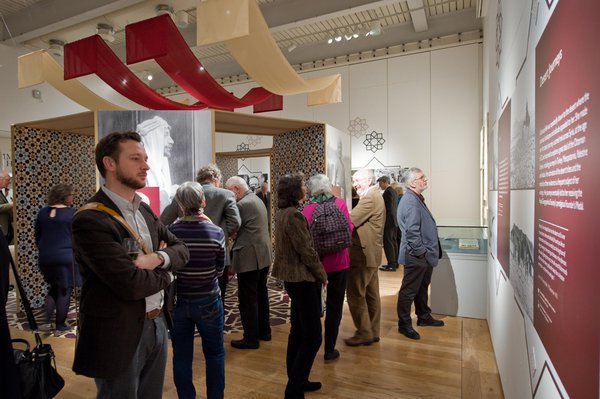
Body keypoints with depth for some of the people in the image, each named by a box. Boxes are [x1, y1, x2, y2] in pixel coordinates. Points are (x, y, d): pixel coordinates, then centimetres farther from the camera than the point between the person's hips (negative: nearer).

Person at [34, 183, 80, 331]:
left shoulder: (42, 212, 6)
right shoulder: (72, 213, -10)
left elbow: (37, 237, 14)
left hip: (45, 258, 6)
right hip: (66, 257, -6)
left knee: (54, 287, 22)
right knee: (64, 290, 6)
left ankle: (46, 319, 14)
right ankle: (60, 324, 12)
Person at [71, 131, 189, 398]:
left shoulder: (145, 210, 7)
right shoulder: (90, 220, -20)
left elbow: (181, 250, 6)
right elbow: (131, 284, -26)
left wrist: (157, 258, -16)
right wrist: (165, 275, -6)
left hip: (157, 324, 7)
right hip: (120, 334, -7)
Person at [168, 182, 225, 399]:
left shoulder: (171, 231, -12)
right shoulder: (216, 232, -14)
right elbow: (220, 270, -4)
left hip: (178, 301, 1)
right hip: (209, 301, -1)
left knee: (181, 356, 16)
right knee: (215, 354, 17)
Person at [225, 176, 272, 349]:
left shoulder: (242, 204, -16)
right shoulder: (257, 200, 14)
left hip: (249, 258, -10)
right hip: (263, 256, 10)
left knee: (247, 299, 1)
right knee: (261, 294, 18)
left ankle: (251, 338, 10)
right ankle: (264, 331, 30)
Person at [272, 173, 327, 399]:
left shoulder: (281, 213, 8)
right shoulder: (294, 215, -22)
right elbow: (306, 251, -20)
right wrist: (322, 275, -7)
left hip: (291, 277, 10)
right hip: (303, 278, -10)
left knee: (298, 332, 18)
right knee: (312, 336, -1)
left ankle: (296, 380, 31)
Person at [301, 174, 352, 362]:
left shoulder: (308, 209, -8)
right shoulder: (340, 203, -8)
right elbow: (349, 229, -9)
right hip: (338, 261, -1)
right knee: (335, 306, 13)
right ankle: (330, 349, 20)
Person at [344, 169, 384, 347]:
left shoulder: (370, 197, -17)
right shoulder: (375, 196, 16)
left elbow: (349, 221, -21)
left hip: (362, 254, -10)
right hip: (371, 253, 10)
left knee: (355, 294, 0)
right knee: (371, 294, 15)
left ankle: (364, 333, 10)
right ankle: (373, 332, 26)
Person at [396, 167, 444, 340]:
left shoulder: (417, 199, 13)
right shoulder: (410, 202, -21)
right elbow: (412, 231, -27)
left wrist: (428, 251, 18)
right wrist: (421, 252, -19)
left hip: (424, 255, 11)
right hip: (416, 256, -11)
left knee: (422, 287, 23)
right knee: (409, 290, 2)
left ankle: (424, 317, 39)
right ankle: (404, 324, 14)